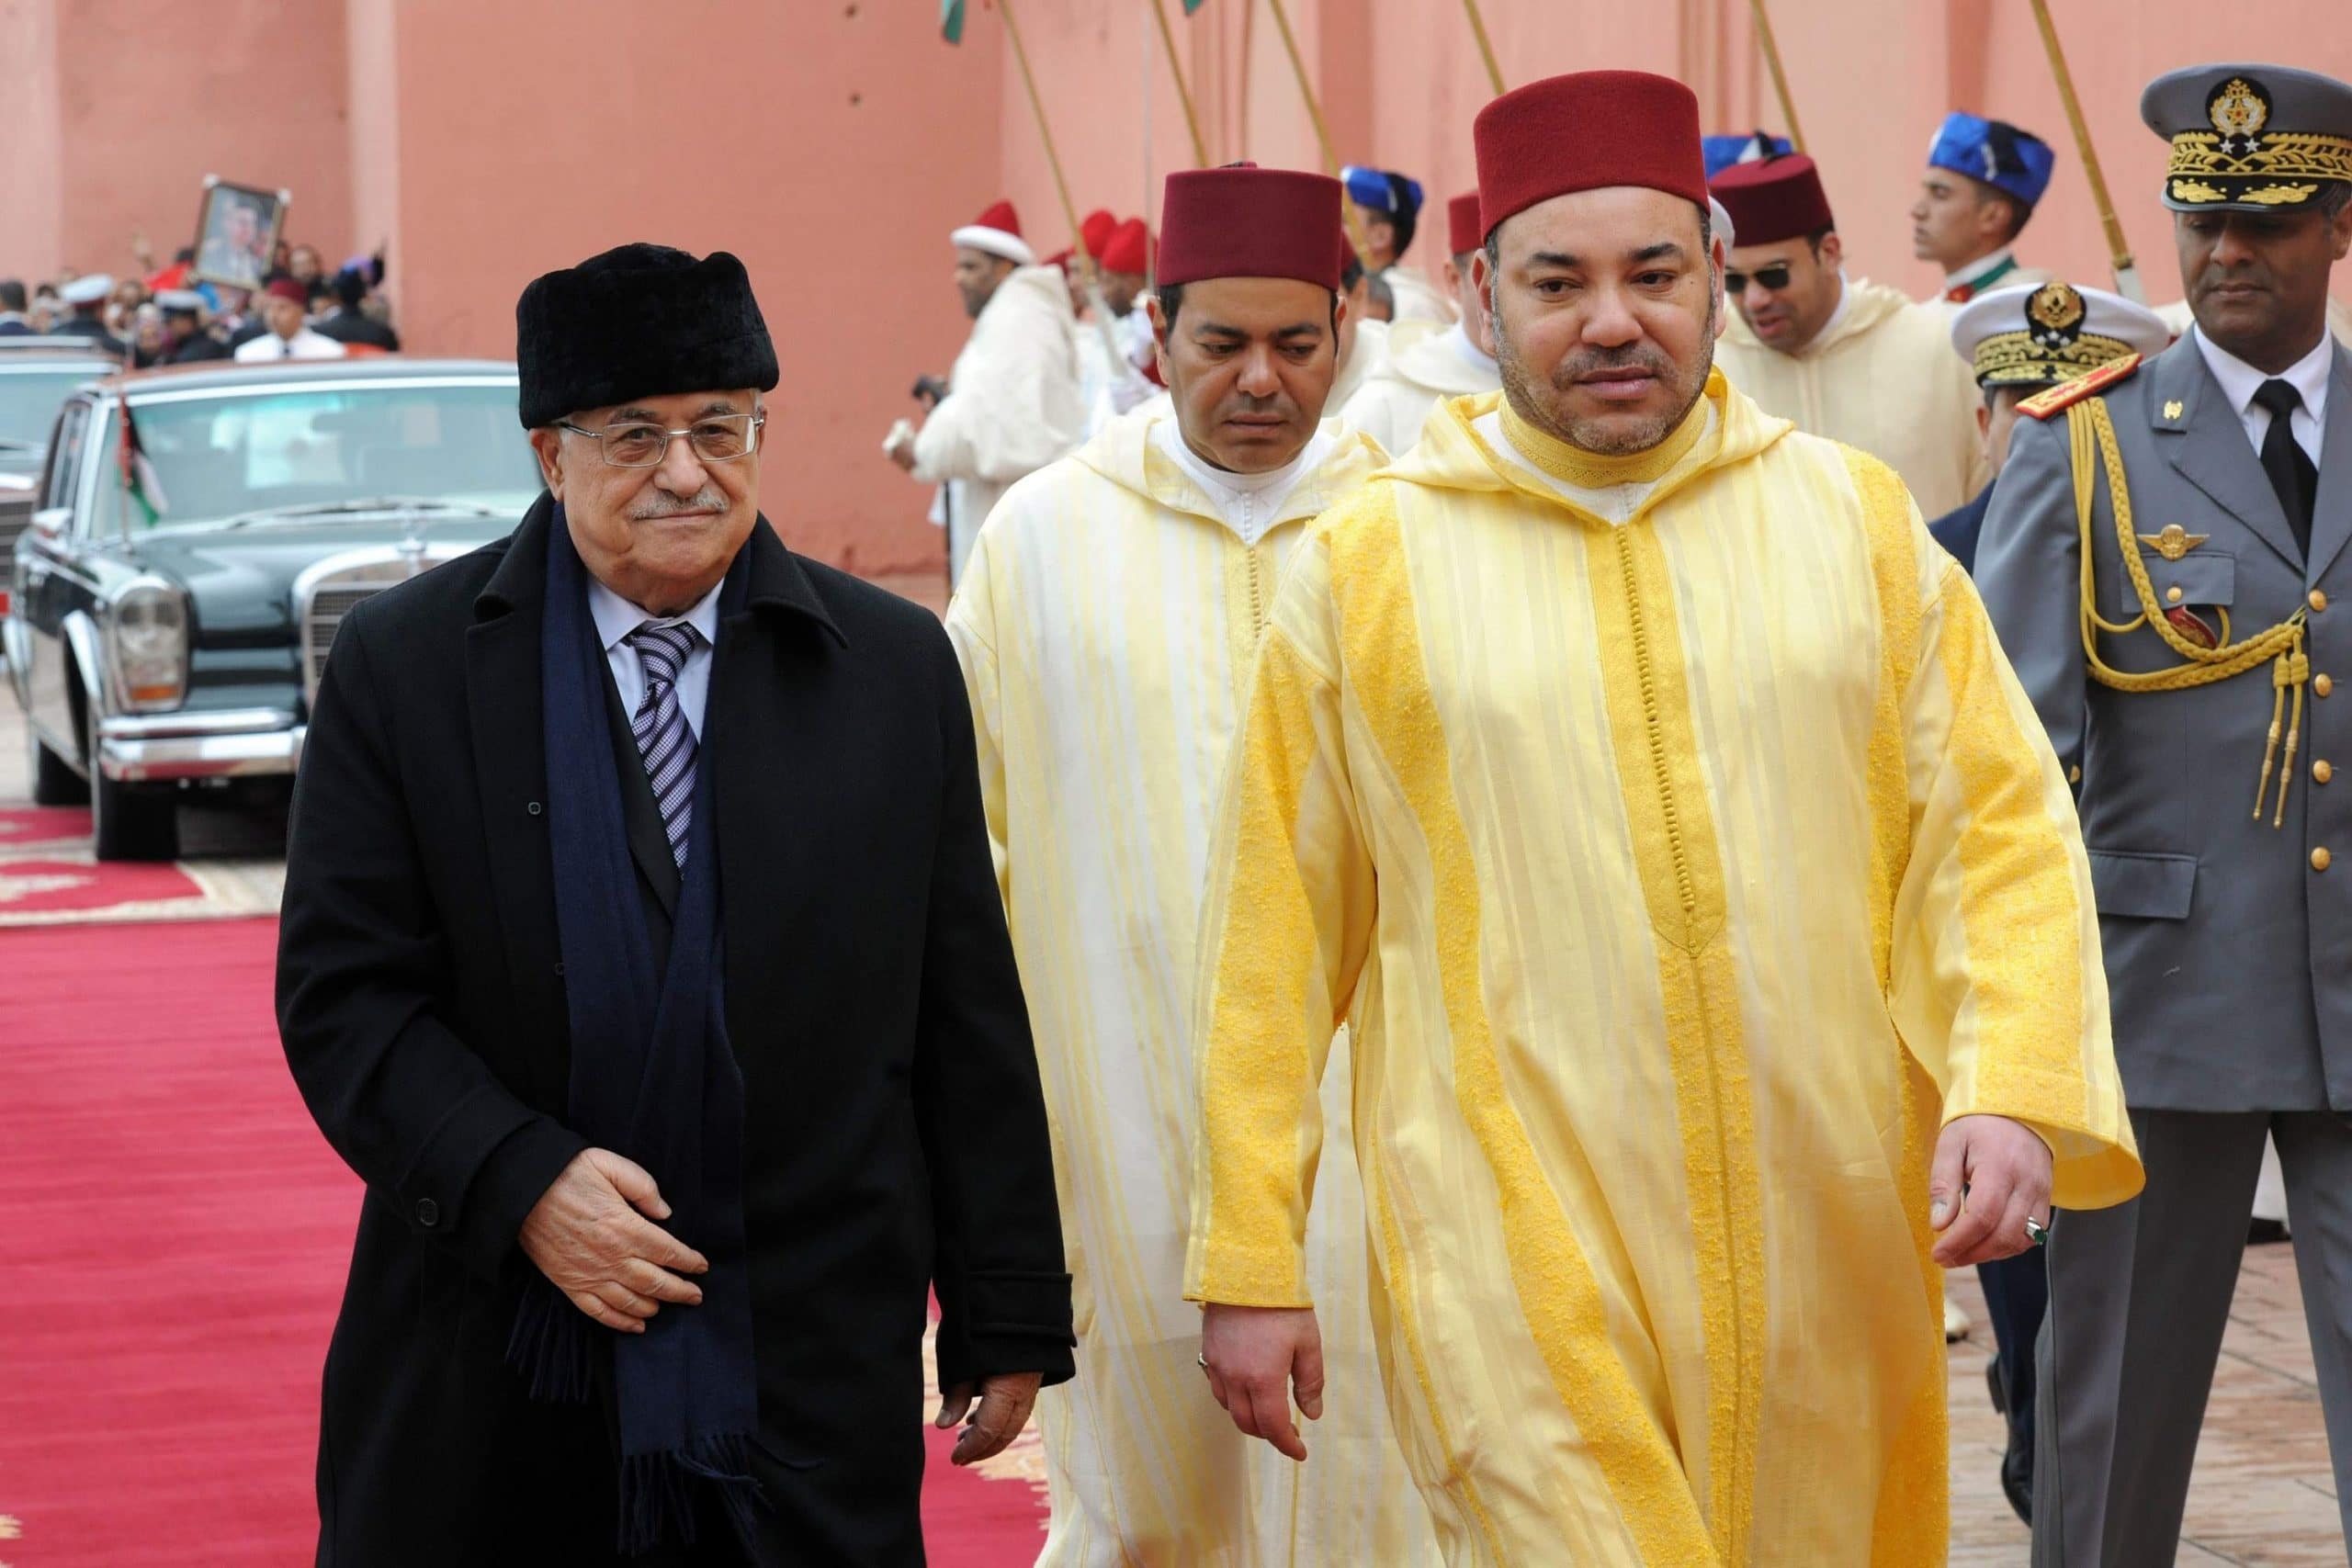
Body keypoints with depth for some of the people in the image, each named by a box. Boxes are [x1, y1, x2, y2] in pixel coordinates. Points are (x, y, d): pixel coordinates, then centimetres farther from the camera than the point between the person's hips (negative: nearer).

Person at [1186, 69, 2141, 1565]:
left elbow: (1999, 825, 5)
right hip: (1516, 1267, -2)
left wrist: (2015, 1091, -12)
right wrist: (1251, 1261, 3)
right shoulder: (1365, 566, 3)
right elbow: (1278, 934, 5)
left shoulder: (1854, 518, 7)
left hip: (1827, 1257, 3)